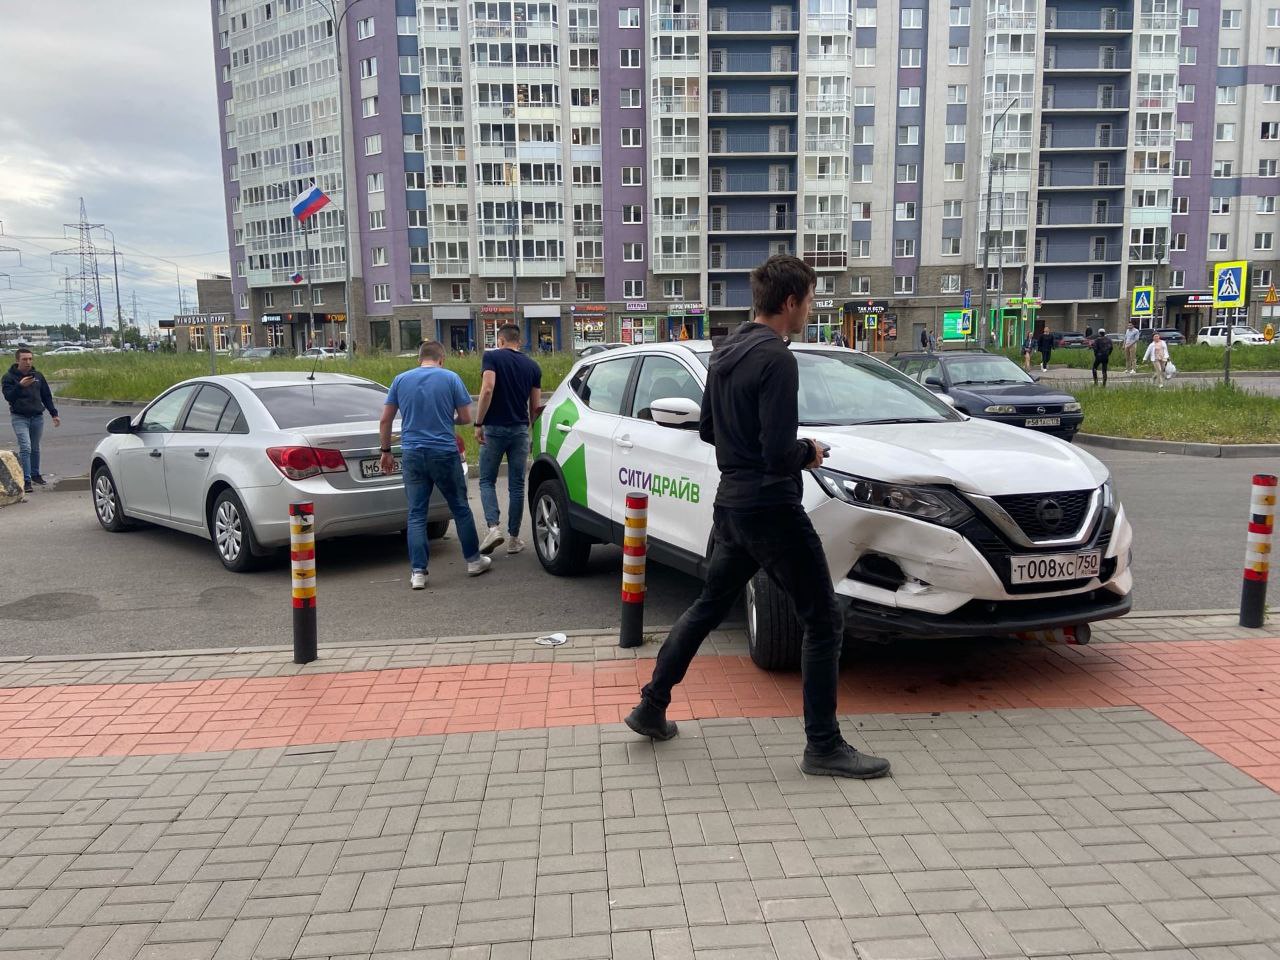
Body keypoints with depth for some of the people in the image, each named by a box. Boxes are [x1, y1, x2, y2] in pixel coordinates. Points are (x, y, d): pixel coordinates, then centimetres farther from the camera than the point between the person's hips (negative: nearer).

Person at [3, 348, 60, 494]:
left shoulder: (38, 376, 8)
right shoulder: (9, 377, -5)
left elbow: (47, 396, 15)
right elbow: (8, 396, -16)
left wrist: (54, 414, 12)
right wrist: (20, 386, -31)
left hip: (37, 417, 4)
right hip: (19, 417, -4)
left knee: (35, 448, 14)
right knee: (25, 448, -13)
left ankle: (35, 474, 29)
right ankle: (26, 480, -12)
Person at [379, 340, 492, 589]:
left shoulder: (400, 380, 6)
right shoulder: (451, 378, -2)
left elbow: (385, 421, 7)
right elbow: (466, 417, -2)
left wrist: (386, 451, 17)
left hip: (412, 454, 2)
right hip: (445, 453, -2)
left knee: (416, 514, 5)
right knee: (460, 508, 12)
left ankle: (417, 572, 3)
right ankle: (473, 560, 22)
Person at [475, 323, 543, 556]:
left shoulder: (491, 357, -3)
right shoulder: (533, 366, 9)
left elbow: (487, 390, -17)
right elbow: (535, 406, 9)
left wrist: (478, 423, -12)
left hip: (495, 428, -3)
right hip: (520, 430, 3)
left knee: (487, 481, 8)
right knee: (516, 485, 8)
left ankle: (493, 527, -11)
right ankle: (514, 538, 11)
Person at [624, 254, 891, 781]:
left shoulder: (724, 353, 10)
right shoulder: (776, 359, -18)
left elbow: (707, 429, 18)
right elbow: (779, 454, -23)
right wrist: (808, 452, -3)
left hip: (730, 504, 9)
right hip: (771, 507, -9)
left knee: (708, 606, 21)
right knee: (824, 623, 2)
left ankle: (651, 708, 28)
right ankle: (823, 747, 9)